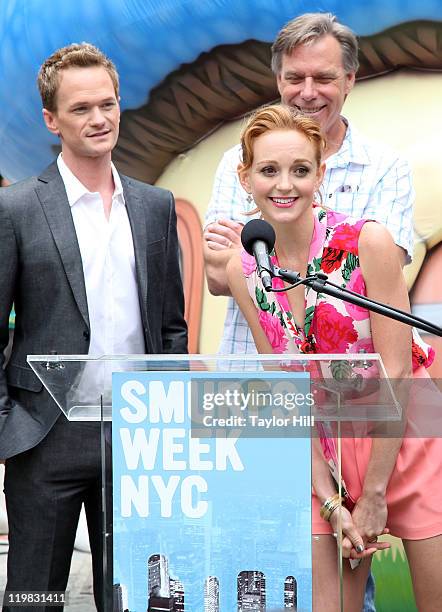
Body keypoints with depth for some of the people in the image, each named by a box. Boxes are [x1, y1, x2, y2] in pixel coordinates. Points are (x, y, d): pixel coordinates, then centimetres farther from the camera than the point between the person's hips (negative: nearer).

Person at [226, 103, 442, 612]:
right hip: (317, 452, 3)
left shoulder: (366, 241, -15)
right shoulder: (243, 270, -3)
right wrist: (331, 503, -8)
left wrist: (373, 495, -13)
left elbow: (396, 371, -14)